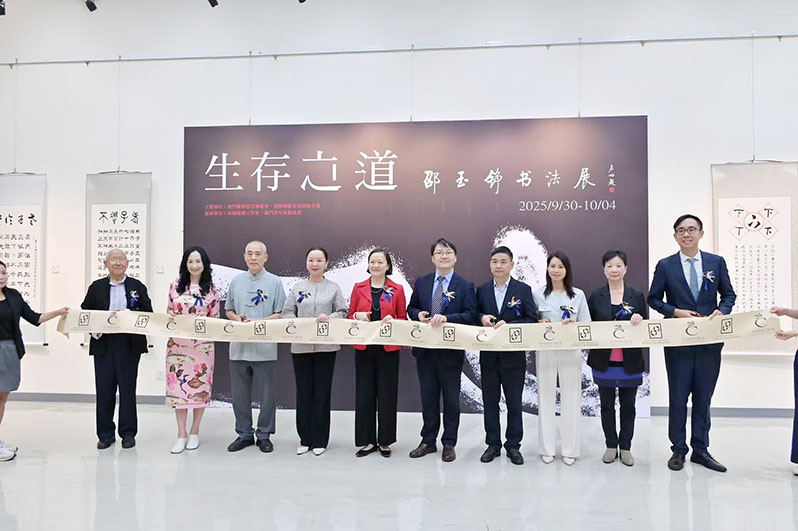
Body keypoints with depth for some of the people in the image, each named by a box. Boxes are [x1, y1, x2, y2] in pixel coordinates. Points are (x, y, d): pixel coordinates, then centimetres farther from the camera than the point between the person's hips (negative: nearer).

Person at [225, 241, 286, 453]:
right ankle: (244, 434, 23)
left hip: (264, 348, -3)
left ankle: (264, 435, 17)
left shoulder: (275, 282, 0)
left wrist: (257, 321, -14)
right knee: (240, 394, 10)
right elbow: (228, 310, 16)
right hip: (239, 346, 3)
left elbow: (280, 314, -2)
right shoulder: (236, 281, 11)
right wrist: (238, 319, -6)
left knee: (266, 394, 4)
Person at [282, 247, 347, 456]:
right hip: (301, 346, 1)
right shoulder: (297, 288, 8)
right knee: (304, 392, 6)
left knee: (322, 392, 4)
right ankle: (305, 439, 18)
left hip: (326, 346, -1)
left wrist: (329, 317, -16)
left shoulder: (334, 288, 5)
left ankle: (319, 440, 14)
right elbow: (287, 313, 7)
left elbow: (342, 312, 3)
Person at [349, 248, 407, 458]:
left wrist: (392, 320, -14)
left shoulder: (397, 290, 2)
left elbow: (403, 319, 6)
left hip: (388, 349, -1)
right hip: (364, 348, 1)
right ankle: (367, 440, 17)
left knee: (387, 395, 4)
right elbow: (350, 316, 10)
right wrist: (357, 316, -11)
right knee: (364, 394, 4)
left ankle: (385, 441, 18)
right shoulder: (358, 288, 6)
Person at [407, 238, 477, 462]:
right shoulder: (421, 282, 7)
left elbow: (471, 315, -10)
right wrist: (418, 314, -10)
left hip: (451, 351, -3)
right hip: (425, 349, 3)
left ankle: (449, 444, 21)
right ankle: (428, 441, 25)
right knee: (428, 397, 12)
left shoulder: (465, 285, -3)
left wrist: (447, 318, -23)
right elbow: (411, 308, 13)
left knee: (451, 399, 8)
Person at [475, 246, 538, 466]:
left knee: (514, 402, 6)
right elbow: (474, 314, 10)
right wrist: (482, 318, -12)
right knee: (490, 401, 9)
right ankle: (493, 444, 22)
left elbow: (532, 319, -6)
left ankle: (513, 445, 19)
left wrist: (508, 324, -18)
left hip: (514, 355, -2)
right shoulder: (482, 290, 6)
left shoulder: (524, 289, -1)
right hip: (488, 354, 2)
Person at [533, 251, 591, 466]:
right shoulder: (538, 294, 3)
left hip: (570, 351, 0)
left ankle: (570, 449, 14)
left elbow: (586, 326, 5)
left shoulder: (578, 294, 5)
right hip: (545, 351, 0)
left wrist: (572, 325, -14)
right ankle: (547, 448, 16)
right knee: (546, 397, 5)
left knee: (571, 399, 3)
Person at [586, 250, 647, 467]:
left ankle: (626, 447, 23)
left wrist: (640, 320, -15)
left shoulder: (637, 296, 2)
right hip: (604, 362, 0)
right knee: (607, 405, 11)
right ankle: (611, 446, 24)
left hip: (630, 362, 0)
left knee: (628, 406, 10)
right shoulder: (595, 297, 1)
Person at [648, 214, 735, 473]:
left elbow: (729, 295, 9)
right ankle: (678, 450, 18)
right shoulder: (665, 265, 0)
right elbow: (654, 299, 3)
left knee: (703, 397, 10)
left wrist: (721, 311, -11)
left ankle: (701, 450, 22)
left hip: (710, 342, 2)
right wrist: (676, 311, -12)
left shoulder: (717, 262, 5)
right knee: (678, 398, 6)